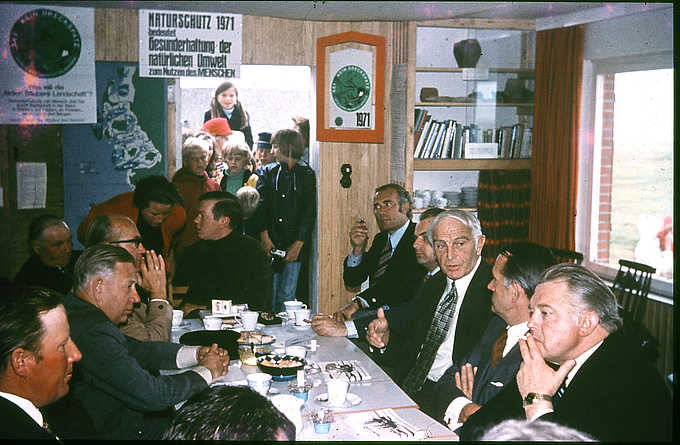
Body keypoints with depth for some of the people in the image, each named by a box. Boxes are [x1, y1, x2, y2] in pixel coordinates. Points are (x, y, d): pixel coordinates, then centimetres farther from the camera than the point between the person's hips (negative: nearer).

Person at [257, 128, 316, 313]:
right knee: (271, 294, 1)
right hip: (271, 243, 1)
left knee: (286, 295, 0)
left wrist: (298, 243, -8)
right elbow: (261, 204, 3)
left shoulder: (307, 175, 6)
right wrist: (264, 236, -10)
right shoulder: (268, 172, 12)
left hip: (295, 244, -1)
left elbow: (310, 211, 0)